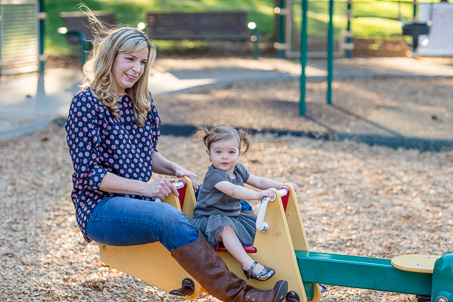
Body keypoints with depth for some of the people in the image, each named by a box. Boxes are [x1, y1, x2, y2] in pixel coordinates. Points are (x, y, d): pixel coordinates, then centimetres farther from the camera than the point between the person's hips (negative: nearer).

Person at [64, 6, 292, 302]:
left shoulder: (142, 102, 11)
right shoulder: (86, 104, -11)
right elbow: (89, 173, -15)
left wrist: (174, 168, -1)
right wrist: (144, 188, -20)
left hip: (138, 201, 8)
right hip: (99, 208, -8)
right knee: (169, 218, -35)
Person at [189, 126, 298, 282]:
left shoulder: (238, 170, 7)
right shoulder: (214, 175, -21)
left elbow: (259, 181, 15)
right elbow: (232, 190, -38)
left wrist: (282, 185, 0)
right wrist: (257, 195, -49)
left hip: (233, 217, 9)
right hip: (210, 220, -9)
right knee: (225, 227, -37)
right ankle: (249, 265, -42)